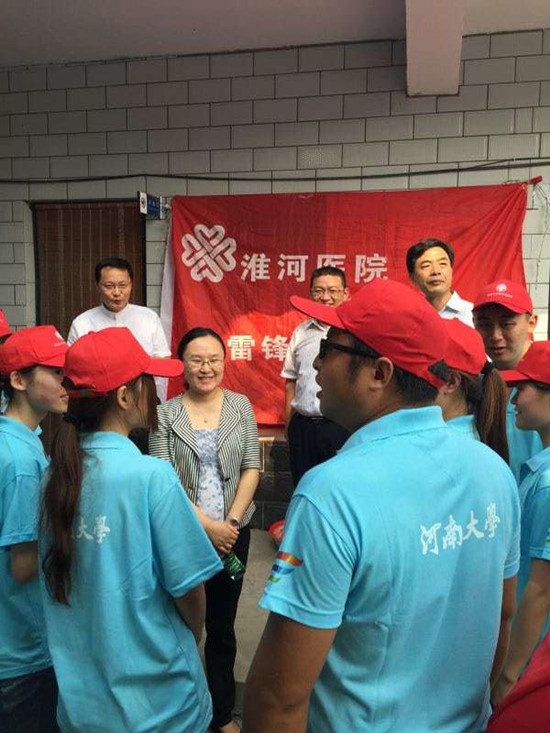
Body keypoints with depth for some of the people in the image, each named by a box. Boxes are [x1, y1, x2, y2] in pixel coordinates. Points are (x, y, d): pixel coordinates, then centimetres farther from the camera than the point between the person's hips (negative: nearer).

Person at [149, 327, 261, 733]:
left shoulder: (241, 405, 1)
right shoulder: (166, 413, -5)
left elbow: (252, 468, -1)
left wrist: (231, 522, -9)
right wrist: (206, 525, -14)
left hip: (233, 532, 2)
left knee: (222, 626, 14)